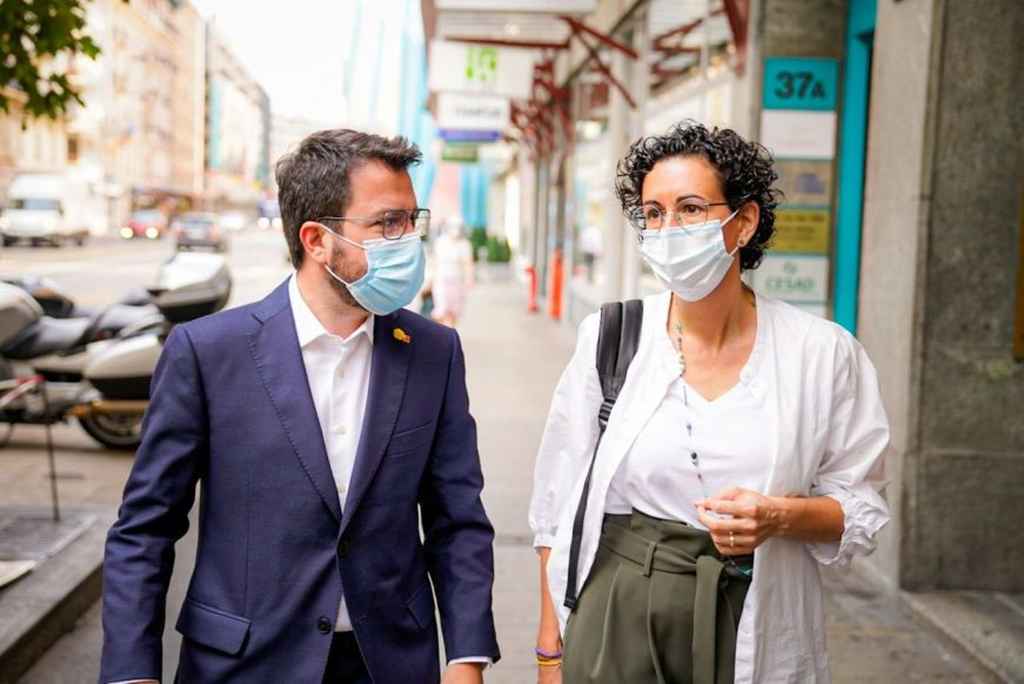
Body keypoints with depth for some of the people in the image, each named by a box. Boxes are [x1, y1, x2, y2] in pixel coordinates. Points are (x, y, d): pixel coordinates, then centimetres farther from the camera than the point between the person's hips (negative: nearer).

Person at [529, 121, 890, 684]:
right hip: (614, 623, 0)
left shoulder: (822, 353, -7)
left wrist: (780, 517, -19)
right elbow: (559, 506, 0)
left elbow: (859, 509, 1)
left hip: (753, 632, 1)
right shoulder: (608, 339, -5)